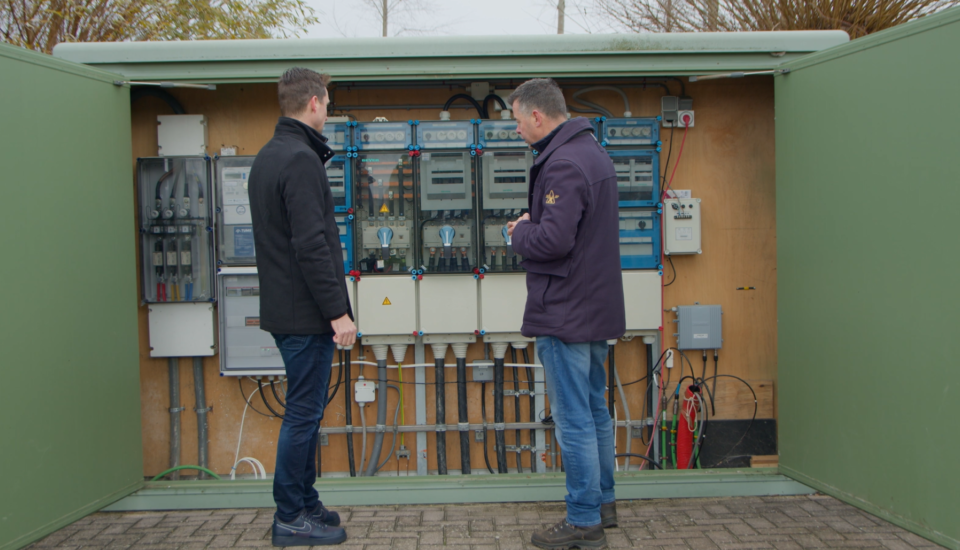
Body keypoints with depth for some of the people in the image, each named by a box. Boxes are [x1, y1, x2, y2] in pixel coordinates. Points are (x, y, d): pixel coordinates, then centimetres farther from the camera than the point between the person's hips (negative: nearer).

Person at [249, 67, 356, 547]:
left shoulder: (267, 157, 15)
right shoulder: (301, 160, -17)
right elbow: (311, 244, -22)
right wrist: (338, 310, -20)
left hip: (282, 309, 10)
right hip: (306, 313, -10)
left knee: (305, 411, 17)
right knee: (304, 413, -2)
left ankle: (304, 503, 26)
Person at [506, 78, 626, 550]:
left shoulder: (563, 165, -20)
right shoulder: (594, 153, 14)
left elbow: (554, 240, -28)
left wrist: (519, 233, -8)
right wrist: (530, 226, 9)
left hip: (565, 313, -10)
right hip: (596, 307, 11)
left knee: (573, 417, -2)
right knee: (594, 409, 19)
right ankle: (603, 502, 31)